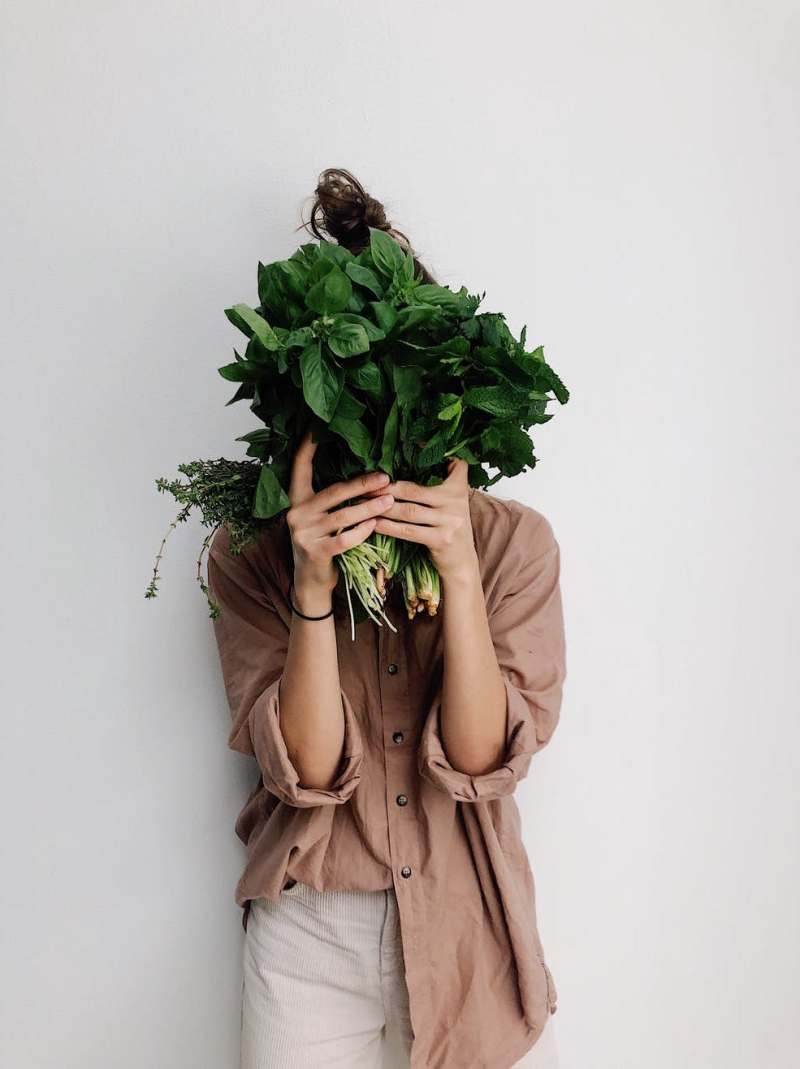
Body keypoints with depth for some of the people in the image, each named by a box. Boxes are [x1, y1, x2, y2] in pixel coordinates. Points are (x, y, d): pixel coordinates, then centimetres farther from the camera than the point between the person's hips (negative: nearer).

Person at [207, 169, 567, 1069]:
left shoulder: (516, 539, -9)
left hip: (471, 928, 1)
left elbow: (482, 756, -16)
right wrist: (315, 581, -28)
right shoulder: (249, 552, -9)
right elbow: (307, 767, -16)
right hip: (308, 937, 0)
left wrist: (459, 570, -27)